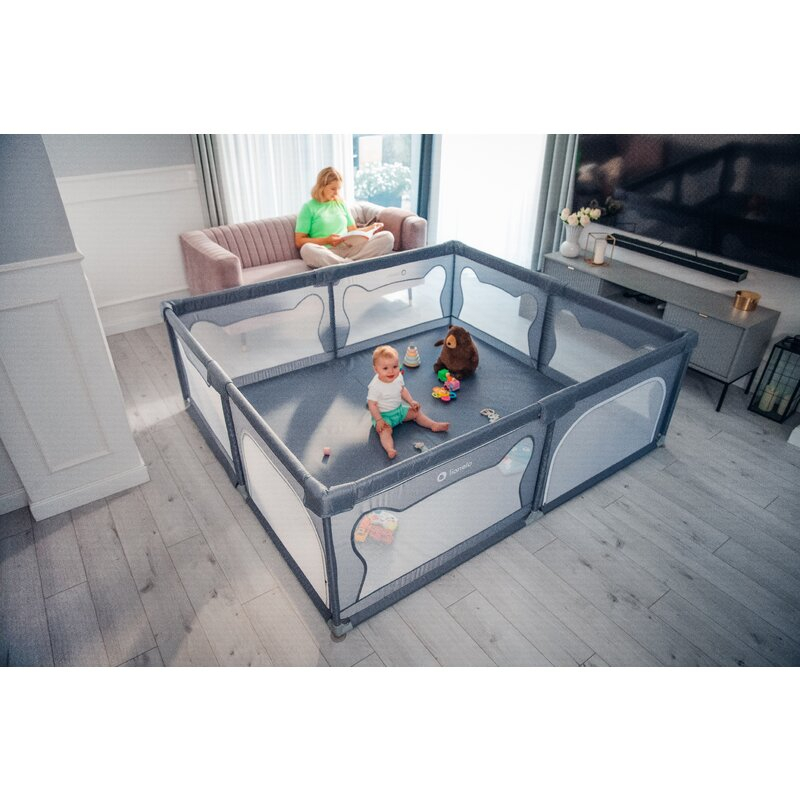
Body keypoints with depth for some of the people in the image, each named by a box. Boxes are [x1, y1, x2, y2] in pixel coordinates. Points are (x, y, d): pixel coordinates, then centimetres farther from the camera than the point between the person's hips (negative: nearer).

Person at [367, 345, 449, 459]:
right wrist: (379, 420, -25)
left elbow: (402, 389, 10)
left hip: (399, 409, 7)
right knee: (385, 430, -30)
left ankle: (434, 425, 16)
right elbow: (372, 404, -23)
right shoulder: (375, 386, -29)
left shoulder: (398, 377, -10)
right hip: (383, 415, -7)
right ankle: (389, 449, -50)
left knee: (416, 412, 9)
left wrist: (411, 401, 3)